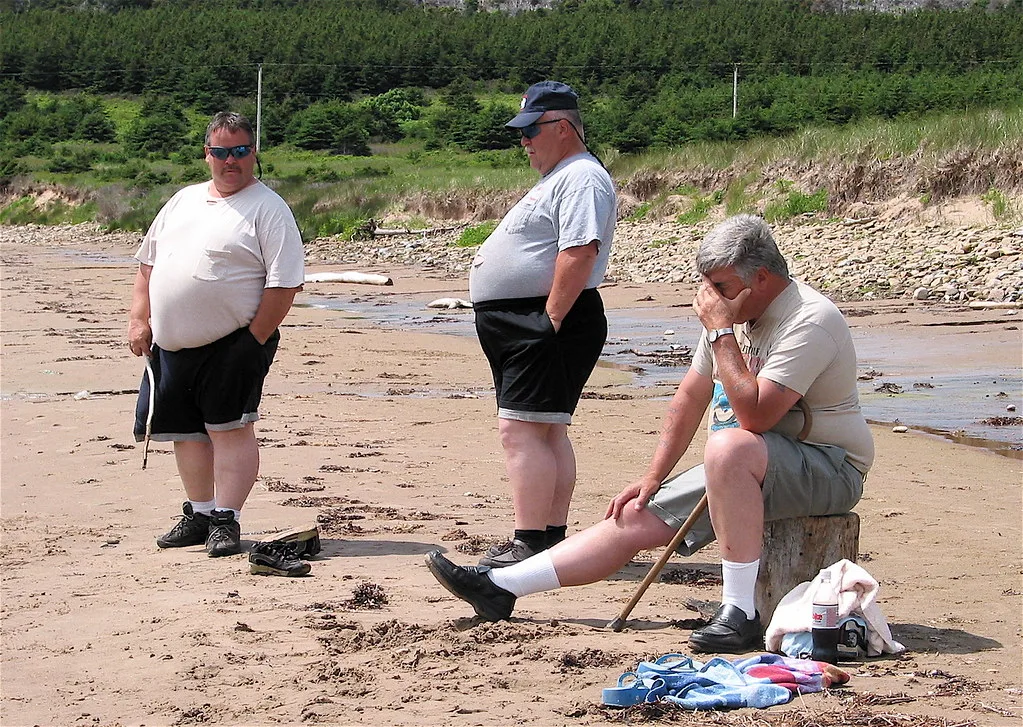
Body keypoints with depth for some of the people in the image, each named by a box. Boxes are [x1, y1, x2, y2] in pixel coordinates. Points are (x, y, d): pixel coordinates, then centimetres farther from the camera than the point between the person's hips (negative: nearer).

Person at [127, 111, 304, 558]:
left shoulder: (268, 209, -6)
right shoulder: (183, 201, 16)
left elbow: (284, 285, -13)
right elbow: (147, 264, 20)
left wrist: (253, 342, -16)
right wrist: (139, 320, 9)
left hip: (233, 346, -7)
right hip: (171, 345, 7)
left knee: (230, 428, -8)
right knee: (187, 431, 13)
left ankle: (226, 521, -3)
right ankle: (199, 514, 26)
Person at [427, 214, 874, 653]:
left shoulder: (809, 321, -21)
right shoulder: (734, 311, 7)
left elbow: (755, 415, -30)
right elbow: (691, 395, 13)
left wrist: (722, 333, -24)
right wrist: (654, 477, 9)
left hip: (828, 469, -8)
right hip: (743, 469, 8)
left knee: (729, 446, -39)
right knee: (636, 518, 0)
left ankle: (739, 611, -36)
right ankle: (499, 587, 2)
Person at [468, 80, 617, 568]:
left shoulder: (581, 178, -12)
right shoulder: (559, 178, 23)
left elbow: (579, 254, -24)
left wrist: (549, 322, -26)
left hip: (548, 322, -11)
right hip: (522, 326, 11)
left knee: (521, 431, -14)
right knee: (546, 433, 12)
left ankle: (530, 545, -15)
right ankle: (552, 538, 16)